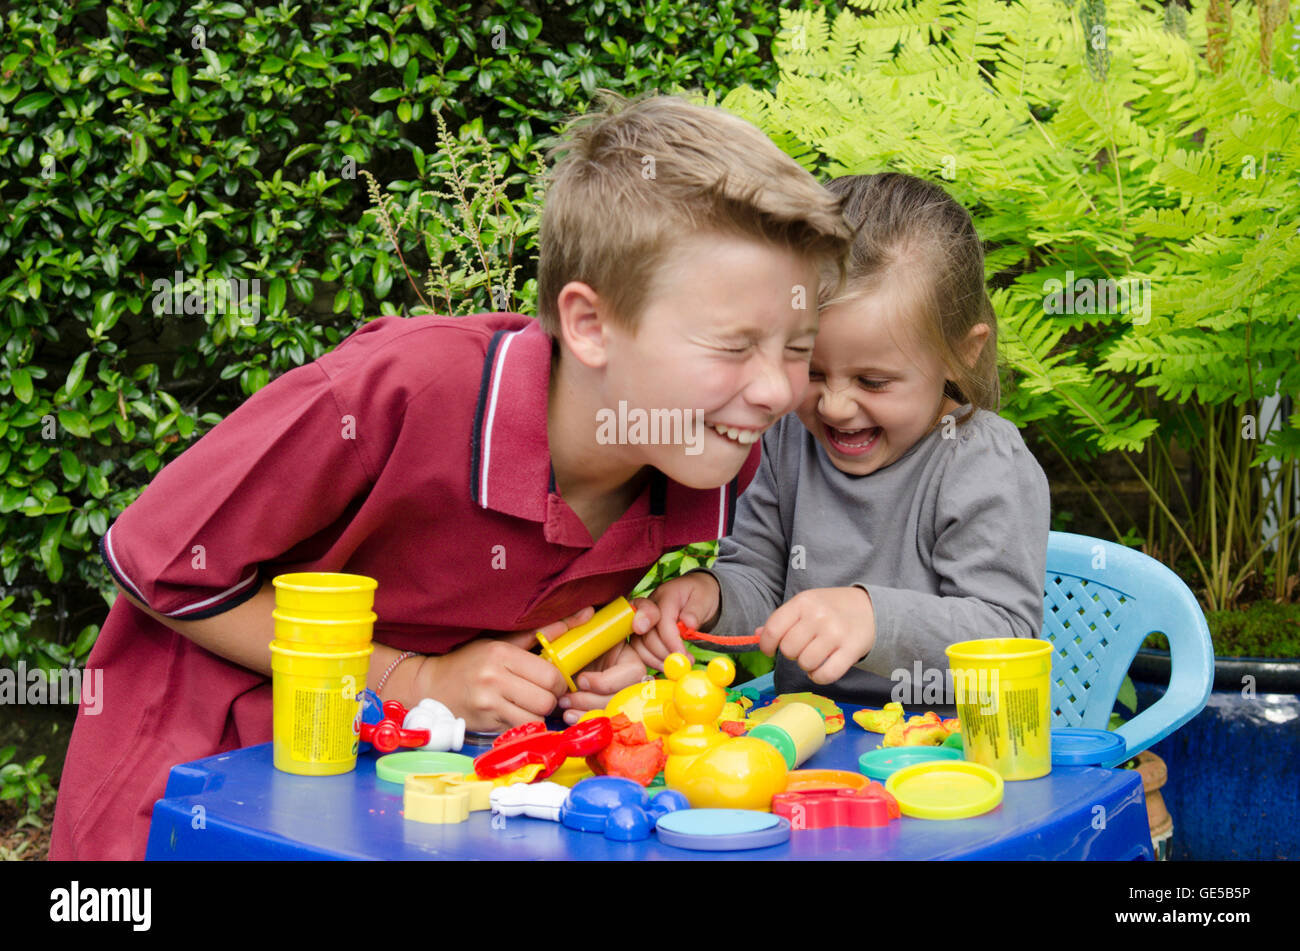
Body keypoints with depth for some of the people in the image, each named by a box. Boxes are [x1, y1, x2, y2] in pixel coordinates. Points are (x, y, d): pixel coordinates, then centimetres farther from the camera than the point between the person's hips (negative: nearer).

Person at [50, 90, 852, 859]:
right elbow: (162, 561, -20)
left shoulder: (722, 466, -13)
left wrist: (609, 655, -12)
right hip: (202, 761, -3)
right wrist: (414, 680, -21)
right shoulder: (404, 388, -32)